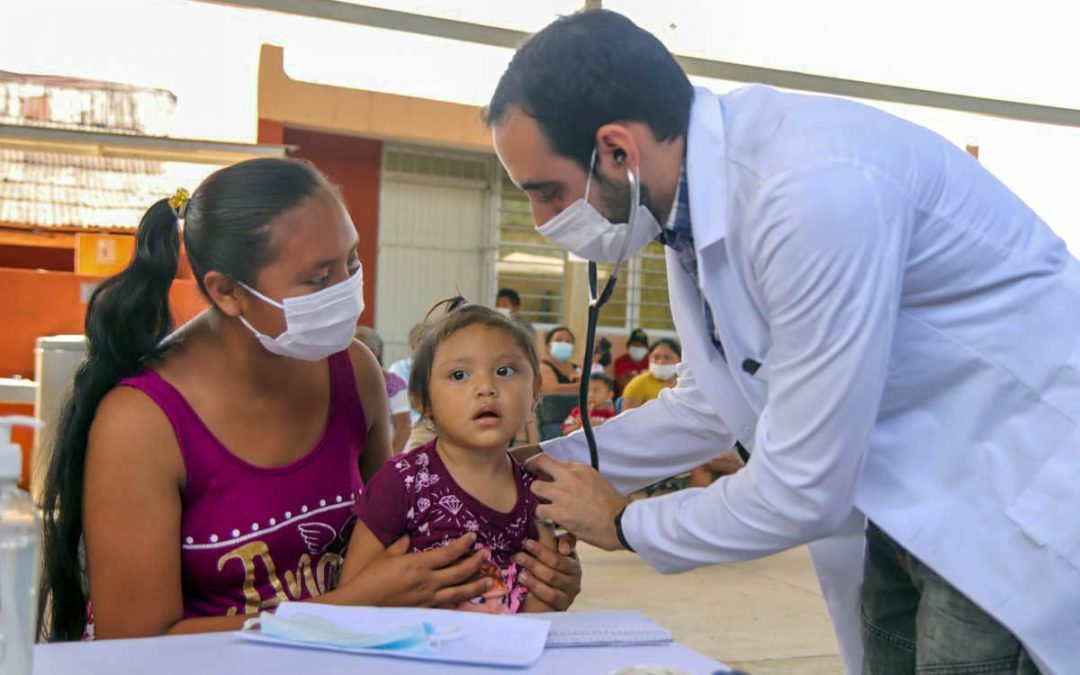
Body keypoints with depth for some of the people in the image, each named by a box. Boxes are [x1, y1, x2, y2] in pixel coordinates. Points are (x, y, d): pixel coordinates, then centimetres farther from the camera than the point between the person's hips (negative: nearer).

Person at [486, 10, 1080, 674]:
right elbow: (711, 405, 14)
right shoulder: (699, 197, -2)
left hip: (1024, 497, -8)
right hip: (906, 505, 8)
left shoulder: (816, 185, -30)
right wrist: (549, 465, 12)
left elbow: (802, 493, -24)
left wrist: (625, 525, -7)